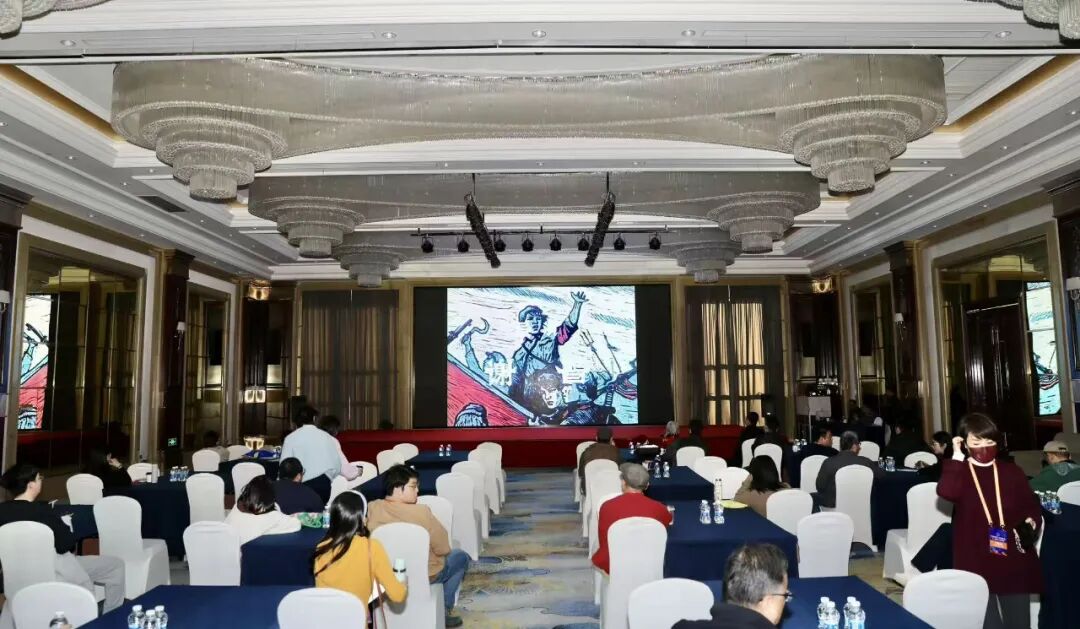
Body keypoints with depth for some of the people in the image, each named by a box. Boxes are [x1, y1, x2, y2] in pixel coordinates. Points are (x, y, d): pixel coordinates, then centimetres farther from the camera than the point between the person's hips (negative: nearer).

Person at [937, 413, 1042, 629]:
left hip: (1013, 559, 2)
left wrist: (1030, 523, -11)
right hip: (975, 560, -2)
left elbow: (1032, 506, 10)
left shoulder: (1012, 471, 5)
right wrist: (957, 457, -17)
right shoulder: (958, 471, -2)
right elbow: (947, 492, -23)